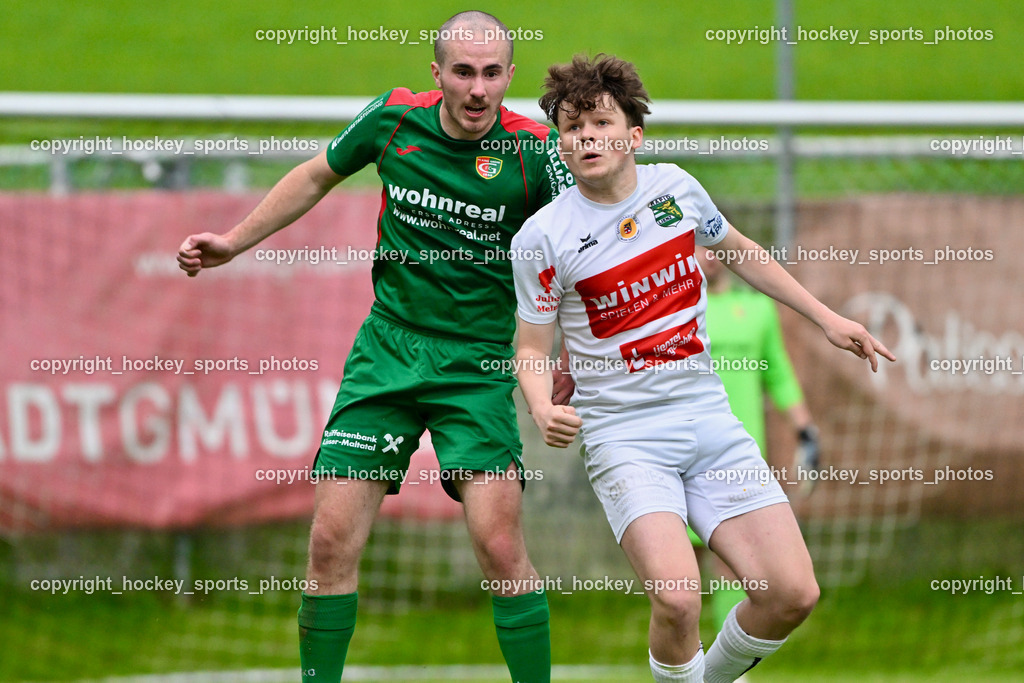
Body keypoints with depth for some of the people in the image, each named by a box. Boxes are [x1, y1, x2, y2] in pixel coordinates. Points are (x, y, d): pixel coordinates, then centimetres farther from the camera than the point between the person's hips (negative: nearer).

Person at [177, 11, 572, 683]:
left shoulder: (534, 149, -12)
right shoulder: (394, 118, -3)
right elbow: (318, 176, 16)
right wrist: (235, 242, 19)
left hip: (479, 365, -3)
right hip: (388, 348, 3)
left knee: (500, 546, -14)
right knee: (332, 541, -3)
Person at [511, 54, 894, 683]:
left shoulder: (675, 187, 3)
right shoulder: (543, 238, -7)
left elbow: (738, 250, 23)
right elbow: (533, 350, 1)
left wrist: (826, 318, 22)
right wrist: (544, 411, -20)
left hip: (709, 418, 4)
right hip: (623, 435, -4)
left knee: (792, 594, -8)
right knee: (677, 595, -28)